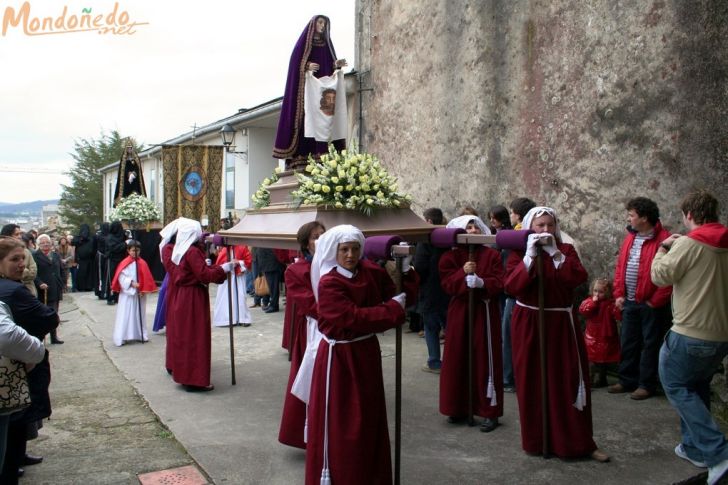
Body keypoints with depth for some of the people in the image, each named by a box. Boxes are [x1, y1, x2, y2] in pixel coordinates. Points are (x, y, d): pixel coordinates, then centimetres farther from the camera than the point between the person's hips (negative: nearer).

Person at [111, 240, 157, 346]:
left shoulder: (142, 263, 1)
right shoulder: (125, 263, -8)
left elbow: (146, 278, 0)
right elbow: (121, 277, -12)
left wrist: (144, 290, -7)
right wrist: (131, 283, -21)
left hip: (139, 294, 4)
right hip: (127, 293, -4)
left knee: (139, 314, 13)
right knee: (125, 315, -2)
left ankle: (141, 334, 23)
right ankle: (121, 338, 2)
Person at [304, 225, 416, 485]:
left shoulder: (371, 271, 0)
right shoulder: (328, 284, -18)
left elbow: (398, 295, 1)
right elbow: (354, 318, -26)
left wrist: (406, 272, -13)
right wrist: (393, 308, -19)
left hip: (367, 352, 7)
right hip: (339, 357, -6)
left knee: (370, 418, 18)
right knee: (337, 422, 4)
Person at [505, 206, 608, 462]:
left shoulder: (566, 250, 6)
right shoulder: (519, 252, 0)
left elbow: (578, 277, -11)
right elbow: (511, 287, -14)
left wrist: (555, 252, -16)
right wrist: (529, 256, -20)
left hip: (561, 323, 2)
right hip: (529, 324, -2)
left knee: (570, 381, 3)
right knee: (532, 383, 5)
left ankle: (579, 442, 14)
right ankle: (536, 441, 19)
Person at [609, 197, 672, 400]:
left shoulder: (664, 239, -14)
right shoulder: (630, 237, 10)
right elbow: (620, 267, 13)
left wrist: (656, 301, -14)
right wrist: (619, 294, 6)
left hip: (651, 304, -7)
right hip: (629, 302, 7)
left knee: (649, 345, 4)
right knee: (628, 343, 13)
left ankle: (646, 384, 15)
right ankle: (627, 380, 25)